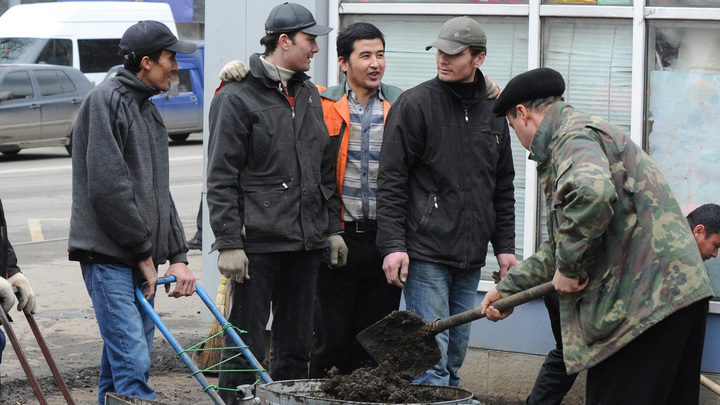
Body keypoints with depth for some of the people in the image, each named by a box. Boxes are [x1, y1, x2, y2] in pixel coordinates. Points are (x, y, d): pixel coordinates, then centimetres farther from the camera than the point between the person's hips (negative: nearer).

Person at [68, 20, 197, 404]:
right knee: (132, 362, -17)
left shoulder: (148, 111, 19)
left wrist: (177, 256, 9)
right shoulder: (106, 100, -10)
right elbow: (108, 186, -16)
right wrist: (143, 252, -12)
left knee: (120, 364, 10)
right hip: (109, 256, -9)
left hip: (141, 259, 9)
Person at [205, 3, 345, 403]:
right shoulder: (237, 97, -7)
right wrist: (228, 243, -15)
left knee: (296, 346, 11)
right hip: (258, 242, -7)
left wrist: (332, 228, 16)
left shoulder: (308, 94, 15)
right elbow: (221, 178, -10)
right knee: (245, 344, -3)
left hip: (306, 242, 7)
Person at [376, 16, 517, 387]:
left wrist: (504, 245, 15)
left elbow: (503, 187, 21)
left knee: (455, 355, 9)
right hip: (426, 255, -5)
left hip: (471, 258, 5)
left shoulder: (493, 112, 13)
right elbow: (391, 180, -6)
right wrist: (393, 244, -14)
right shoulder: (415, 104, -4)